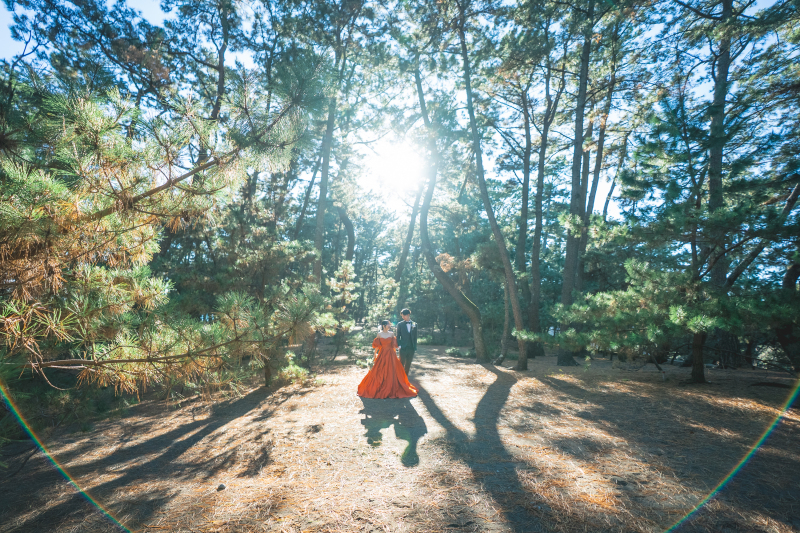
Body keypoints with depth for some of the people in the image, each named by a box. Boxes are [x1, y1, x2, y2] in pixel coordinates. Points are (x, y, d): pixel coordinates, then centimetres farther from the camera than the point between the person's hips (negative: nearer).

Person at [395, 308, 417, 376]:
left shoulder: (414, 324, 6)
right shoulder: (400, 324, 0)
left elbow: (415, 337, 10)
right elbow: (398, 336, 3)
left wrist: (415, 348, 6)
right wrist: (399, 345, -9)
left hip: (411, 348, 3)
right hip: (403, 348, -2)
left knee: (408, 364, 10)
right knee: (401, 363, -1)